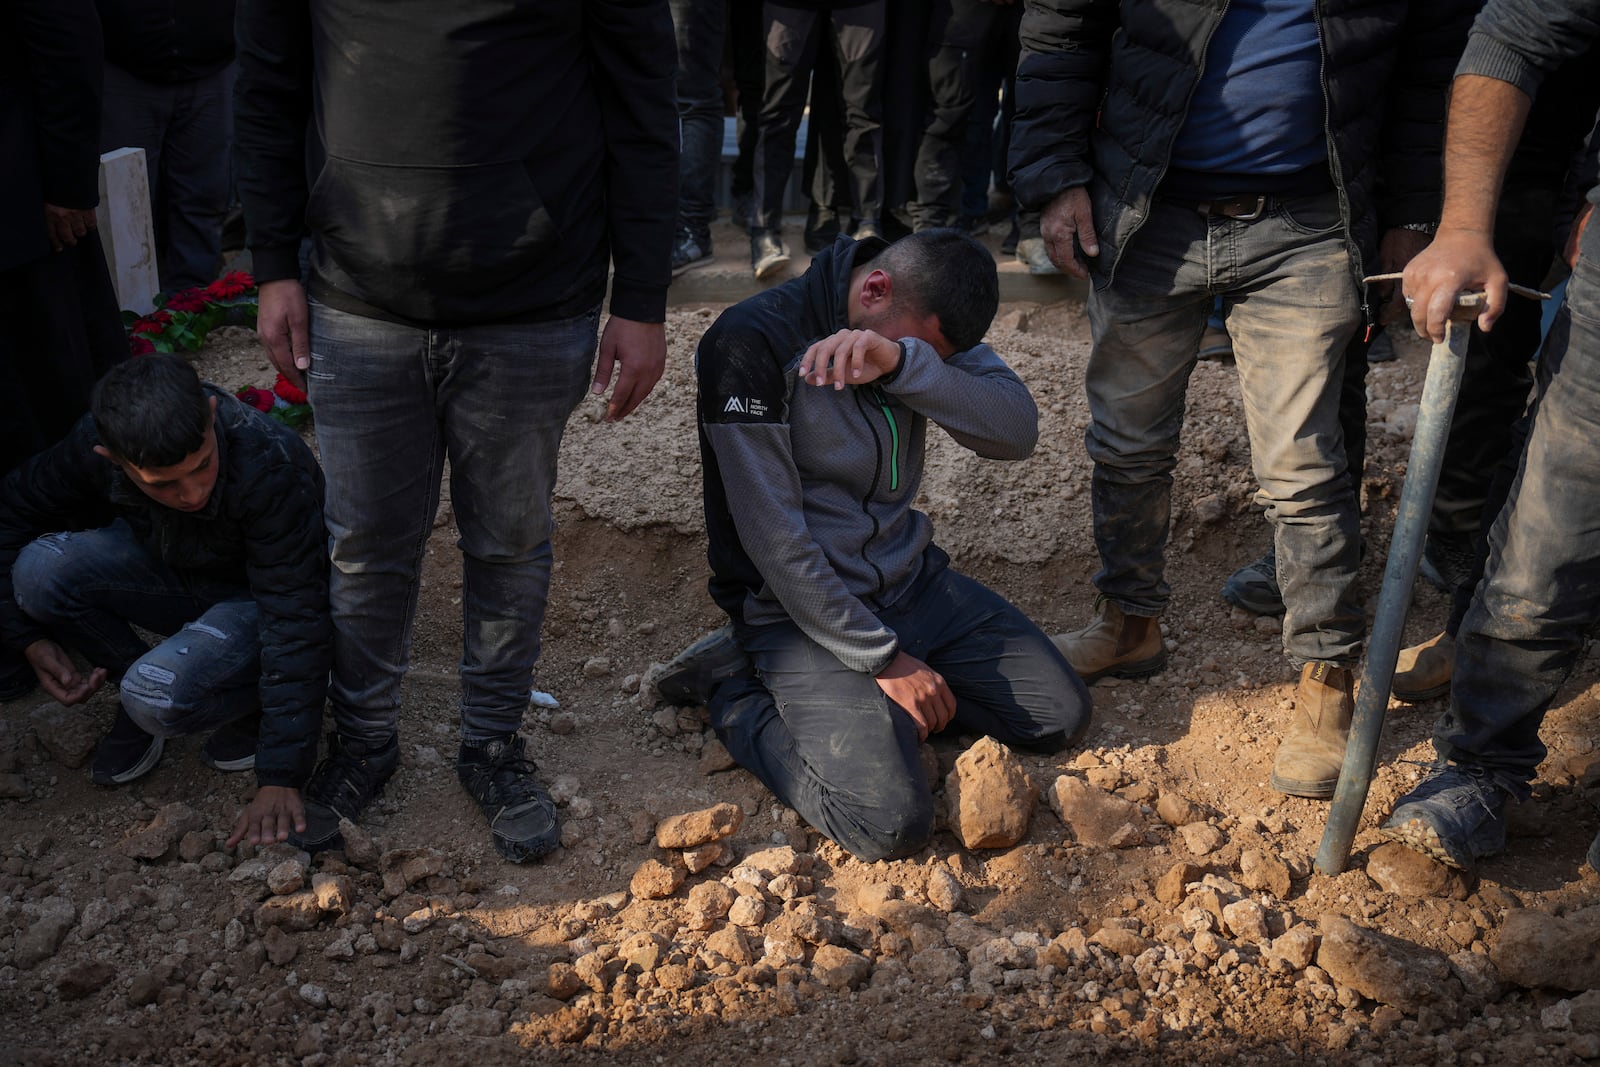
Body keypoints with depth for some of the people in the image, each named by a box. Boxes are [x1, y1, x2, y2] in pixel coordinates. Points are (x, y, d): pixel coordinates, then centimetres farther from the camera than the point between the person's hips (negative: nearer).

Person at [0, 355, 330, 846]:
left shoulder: (273, 468, -36)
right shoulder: (94, 443, -22)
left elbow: (294, 626, -34)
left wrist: (281, 779, -33)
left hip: (257, 602, -5)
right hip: (172, 575, 5)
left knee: (160, 697, -32)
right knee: (39, 571, -21)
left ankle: (257, 701, 1)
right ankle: (138, 689, 2)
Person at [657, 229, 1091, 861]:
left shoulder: (923, 323, 0)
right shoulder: (752, 342, -20)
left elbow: (1018, 432, -15)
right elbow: (774, 540, -21)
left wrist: (902, 361, -31)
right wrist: (883, 657, -17)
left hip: (911, 581, 7)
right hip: (799, 610, -7)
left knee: (1062, 717, 2)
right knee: (891, 825, -22)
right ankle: (738, 698, 1)